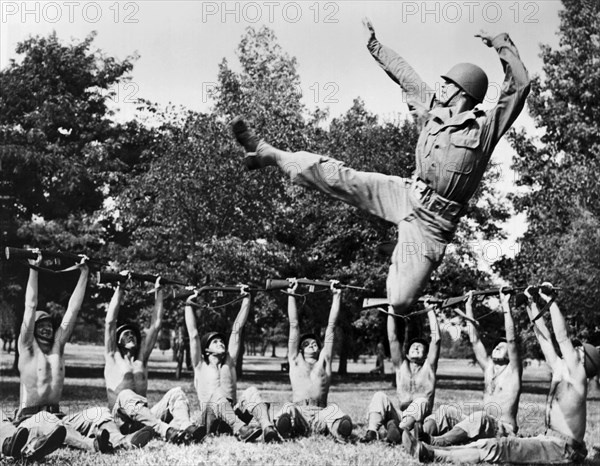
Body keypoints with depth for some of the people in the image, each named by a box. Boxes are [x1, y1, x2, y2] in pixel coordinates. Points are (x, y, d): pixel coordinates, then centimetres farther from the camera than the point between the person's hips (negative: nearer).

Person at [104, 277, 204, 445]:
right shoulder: (112, 357, 15)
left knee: (176, 392, -19)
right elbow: (110, 322, 6)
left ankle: (185, 428, -51)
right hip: (121, 420, -5)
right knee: (126, 395, -37)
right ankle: (166, 431, -59)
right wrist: (119, 289, 8)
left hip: (144, 417, 5)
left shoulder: (141, 358, 26)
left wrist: (158, 291, 21)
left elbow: (156, 324, 23)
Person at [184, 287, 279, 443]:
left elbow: (236, 330, 21)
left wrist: (247, 299, 17)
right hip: (211, 421, -3)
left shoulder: (229, 363, 25)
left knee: (251, 391, -26)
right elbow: (193, 334, 11)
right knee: (218, 394, -34)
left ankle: (268, 429, -52)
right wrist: (188, 305, 9)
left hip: (234, 416, 3)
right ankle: (242, 430, -60)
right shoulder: (200, 366, 18)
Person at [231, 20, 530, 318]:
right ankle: (266, 154, 12)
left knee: (400, 303, -14)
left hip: (432, 221, -5)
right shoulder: (435, 112, 12)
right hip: (406, 194, 5)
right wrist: (374, 45, 30)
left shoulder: (485, 127, -2)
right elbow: (404, 73, 21)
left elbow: (519, 86, -10)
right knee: (335, 175, -3)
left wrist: (501, 44, -11)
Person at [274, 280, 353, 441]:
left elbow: (331, 326, 23)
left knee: (333, 409, -33)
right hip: (298, 413, -1)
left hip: (320, 414, 1)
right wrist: (291, 295, 22)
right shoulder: (296, 361, 23)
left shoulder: (324, 361, 25)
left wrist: (337, 295, 22)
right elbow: (294, 325, 23)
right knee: (288, 409, -35)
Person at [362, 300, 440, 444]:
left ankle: (399, 429, -61)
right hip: (400, 416, 3)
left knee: (421, 401, -32)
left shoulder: (428, 367, 14)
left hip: (420, 422, -3)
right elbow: (392, 338, 14)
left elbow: (436, 339, 5)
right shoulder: (401, 366, 20)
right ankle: (371, 431, -45)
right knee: (380, 396, -18)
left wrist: (430, 311, 6)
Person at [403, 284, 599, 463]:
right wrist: (532, 304, 19)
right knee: (490, 444, -4)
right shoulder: (559, 372, 17)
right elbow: (544, 338, 18)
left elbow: (562, 337, -15)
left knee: (498, 448, -23)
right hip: (548, 440, 9)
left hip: (563, 449, -9)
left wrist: (551, 301, -12)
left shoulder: (576, 376, -7)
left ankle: (431, 455, -32)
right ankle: (430, 450, -13)